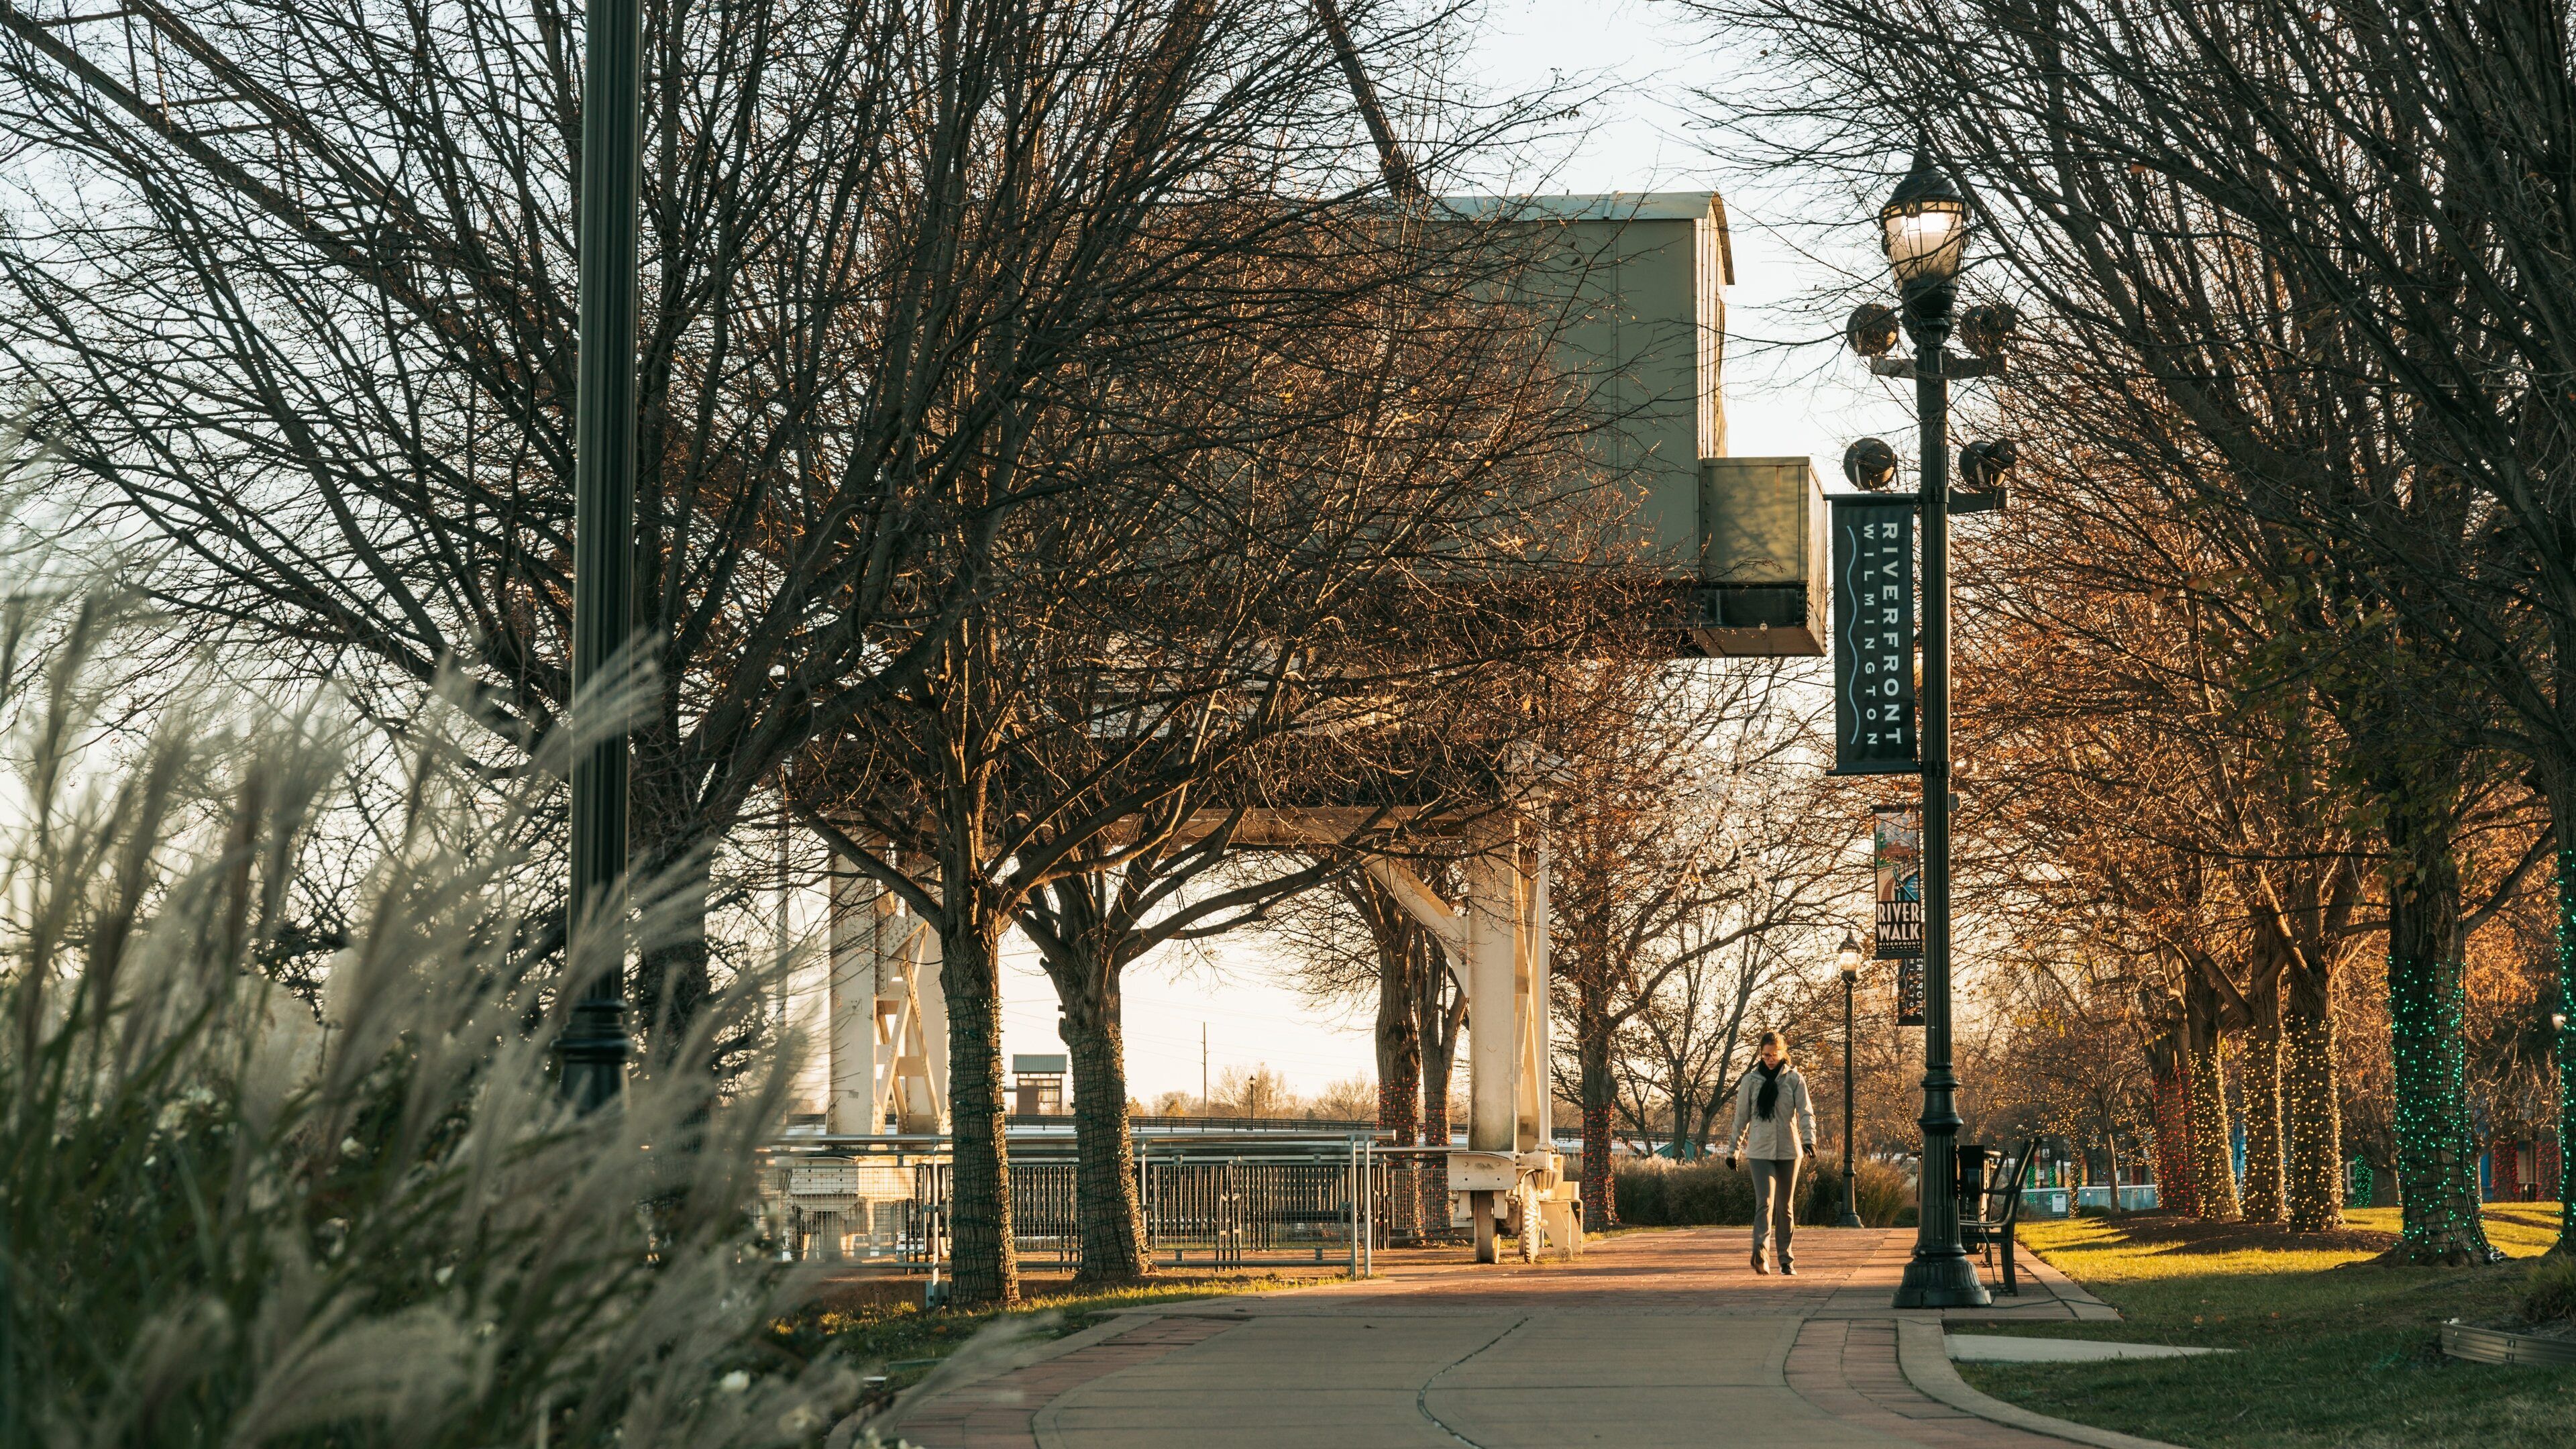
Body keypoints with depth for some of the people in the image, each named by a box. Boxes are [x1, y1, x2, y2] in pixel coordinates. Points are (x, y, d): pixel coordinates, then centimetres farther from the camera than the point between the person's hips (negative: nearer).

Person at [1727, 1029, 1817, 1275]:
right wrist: (1733, 1151, 14)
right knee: (1765, 1202, -18)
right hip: (1761, 1151, -1)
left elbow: (1805, 1112, -4)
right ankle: (1760, 1252, -35)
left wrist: (1809, 1139, -22)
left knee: (1785, 1207, 8)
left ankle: (1786, 1260, 17)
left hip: (1789, 1151, 1)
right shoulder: (1751, 1081, 6)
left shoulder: (1794, 1080, 4)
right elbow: (1741, 1118, 12)